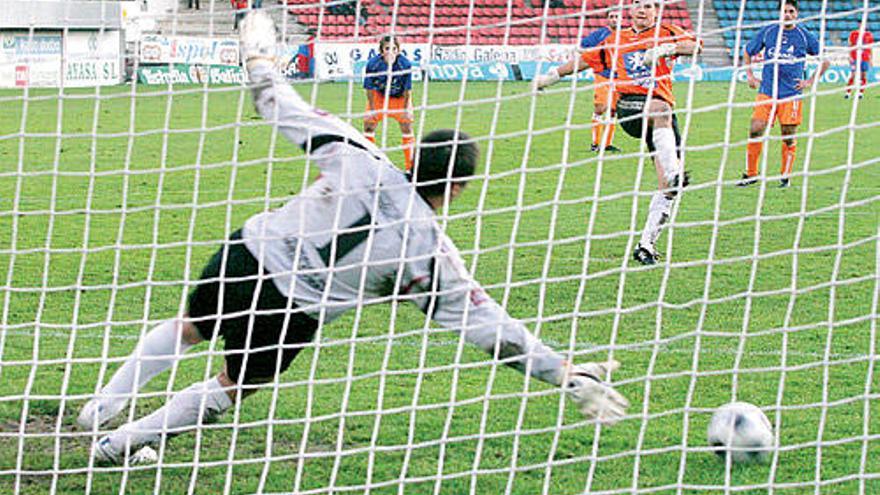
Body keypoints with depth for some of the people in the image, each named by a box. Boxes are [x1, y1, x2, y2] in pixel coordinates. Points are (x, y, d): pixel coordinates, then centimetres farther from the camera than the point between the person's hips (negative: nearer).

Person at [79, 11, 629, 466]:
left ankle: (105, 404, 29)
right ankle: (121, 443, 29)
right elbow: (486, 322, -8)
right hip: (289, 311, -2)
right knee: (233, 385, 23)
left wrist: (259, 60, 21)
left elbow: (292, 115, 2)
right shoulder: (433, 252, -10)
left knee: (189, 328, 30)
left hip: (247, 249, 2)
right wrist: (568, 373, -3)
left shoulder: (362, 160, -8)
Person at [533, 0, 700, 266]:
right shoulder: (616, 40, 21)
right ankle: (673, 173, -55)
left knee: (668, 186, -8)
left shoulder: (666, 33, 12)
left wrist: (668, 48, -23)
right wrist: (553, 75, 35)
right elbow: (586, 59, 34)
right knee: (662, 109, -39)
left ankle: (646, 244, -1)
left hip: (662, 110, 1)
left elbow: (695, 45, -6)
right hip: (629, 107, -1)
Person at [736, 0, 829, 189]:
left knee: (788, 136, 1)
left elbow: (825, 60, 12)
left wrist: (811, 81, 5)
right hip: (767, 91, 1)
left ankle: (785, 176, 15)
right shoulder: (767, 32, 6)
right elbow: (748, 53, 19)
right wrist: (750, 76, 10)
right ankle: (750, 174, 6)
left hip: (791, 93, -1)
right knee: (755, 131, -7)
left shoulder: (804, 36, 3)